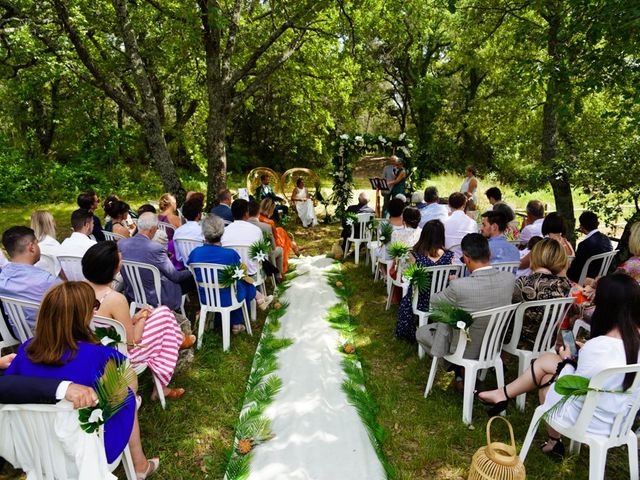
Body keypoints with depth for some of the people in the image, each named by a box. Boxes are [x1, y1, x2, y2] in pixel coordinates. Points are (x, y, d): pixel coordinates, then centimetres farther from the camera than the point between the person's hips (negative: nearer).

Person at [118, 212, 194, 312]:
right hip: (156, 299, -7)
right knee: (191, 279, 7)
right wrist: (192, 271, 6)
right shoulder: (156, 248, -27)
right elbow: (175, 276, -14)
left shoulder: (121, 243, -8)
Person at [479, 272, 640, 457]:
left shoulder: (596, 347, -31)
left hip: (590, 424, -7)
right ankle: (504, 394, 27)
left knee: (546, 377, 19)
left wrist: (566, 360, -1)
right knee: (545, 360, 12)